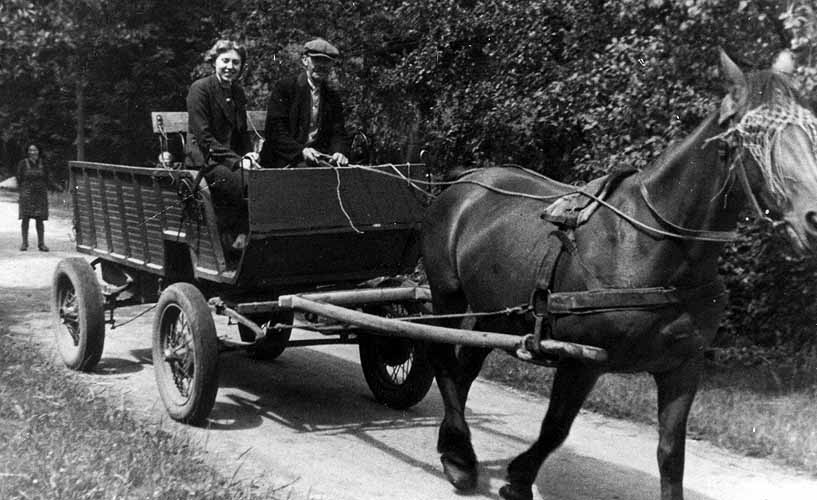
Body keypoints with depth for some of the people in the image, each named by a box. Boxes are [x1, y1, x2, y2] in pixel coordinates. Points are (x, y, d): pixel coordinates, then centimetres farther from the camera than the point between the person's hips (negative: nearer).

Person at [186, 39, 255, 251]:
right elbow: (203, 137, -13)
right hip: (204, 160, -6)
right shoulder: (200, 89, -7)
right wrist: (236, 161, -19)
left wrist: (249, 154, 0)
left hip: (232, 157, 6)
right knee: (244, 182, -30)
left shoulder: (238, 92, 15)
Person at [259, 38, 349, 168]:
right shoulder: (282, 88, 0)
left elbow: (338, 133, 9)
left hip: (319, 159, 5)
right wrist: (301, 151, -24)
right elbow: (274, 132, -9)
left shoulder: (333, 97, 15)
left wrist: (339, 152, -15)